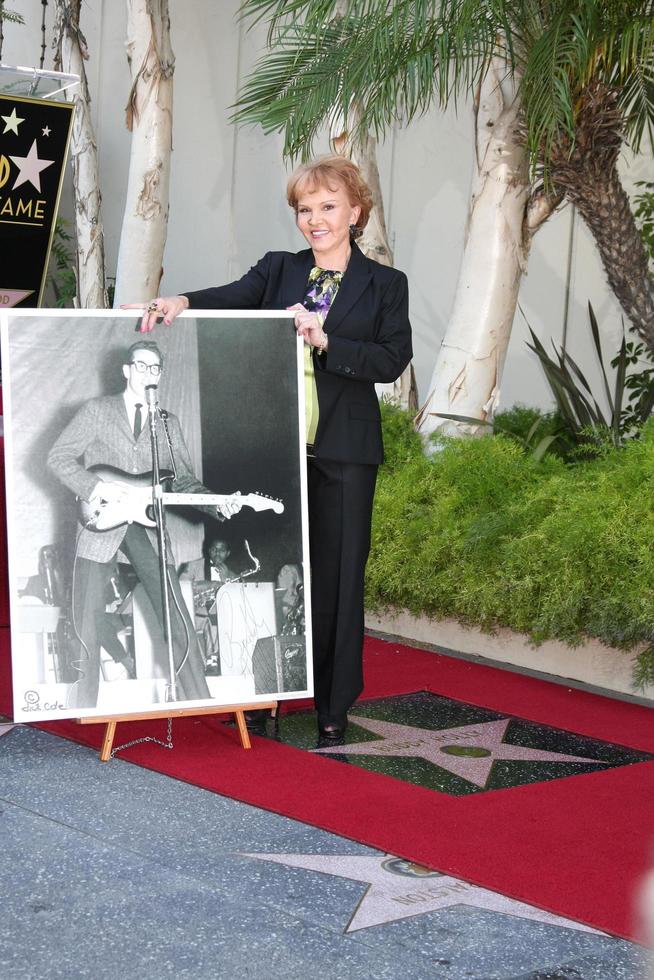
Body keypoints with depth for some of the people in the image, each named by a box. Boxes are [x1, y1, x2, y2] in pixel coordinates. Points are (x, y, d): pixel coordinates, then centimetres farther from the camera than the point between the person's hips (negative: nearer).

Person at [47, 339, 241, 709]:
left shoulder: (169, 423, 16)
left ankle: (198, 704, 3)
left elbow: (184, 480, 12)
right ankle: (83, 712, 10)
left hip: (146, 527, 3)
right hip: (101, 526, -3)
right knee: (87, 625, -1)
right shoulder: (97, 410, 5)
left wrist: (217, 504, -6)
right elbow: (59, 457, 0)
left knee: (179, 621, -4)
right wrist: (96, 487, -14)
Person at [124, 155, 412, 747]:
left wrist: (325, 342, -17)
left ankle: (335, 707, 11)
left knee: (337, 574, 1)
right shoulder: (280, 270, 11)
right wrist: (182, 302, -28)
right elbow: (234, 298, -8)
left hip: (343, 451, -2)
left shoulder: (385, 284, 6)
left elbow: (393, 361, -6)